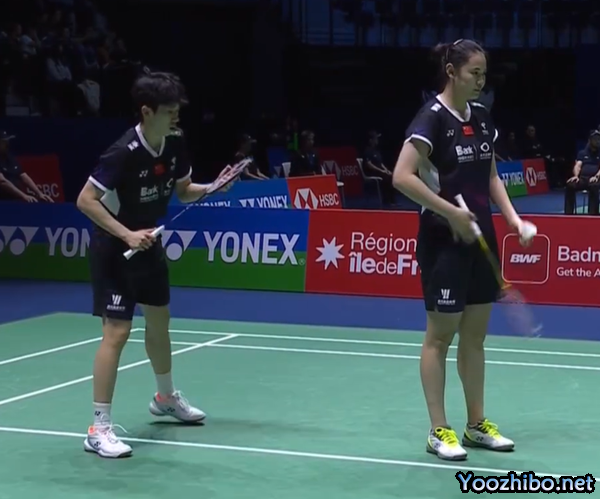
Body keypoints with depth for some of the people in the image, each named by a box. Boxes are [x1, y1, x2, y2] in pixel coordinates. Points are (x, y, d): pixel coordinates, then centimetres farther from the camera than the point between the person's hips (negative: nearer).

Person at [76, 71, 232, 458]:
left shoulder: (174, 144, -6)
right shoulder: (124, 153, -28)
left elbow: (184, 190, 9)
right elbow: (85, 200, -27)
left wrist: (211, 188, -11)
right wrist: (127, 235, -32)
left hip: (149, 242, 8)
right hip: (114, 248, -8)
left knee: (160, 320, 21)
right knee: (117, 331, -13)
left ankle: (166, 397, 44)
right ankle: (100, 428, -8)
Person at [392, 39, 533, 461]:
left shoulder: (482, 117, 9)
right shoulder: (432, 118, -14)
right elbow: (403, 177, -21)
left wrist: (513, 218, 4)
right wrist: (451, 212, -20)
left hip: (481, 238, 7)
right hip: (444, 240, -7)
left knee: (475, 334, 13)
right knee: (441, 334, 1)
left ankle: (477, 425, 22)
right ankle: (439, 431, 9)